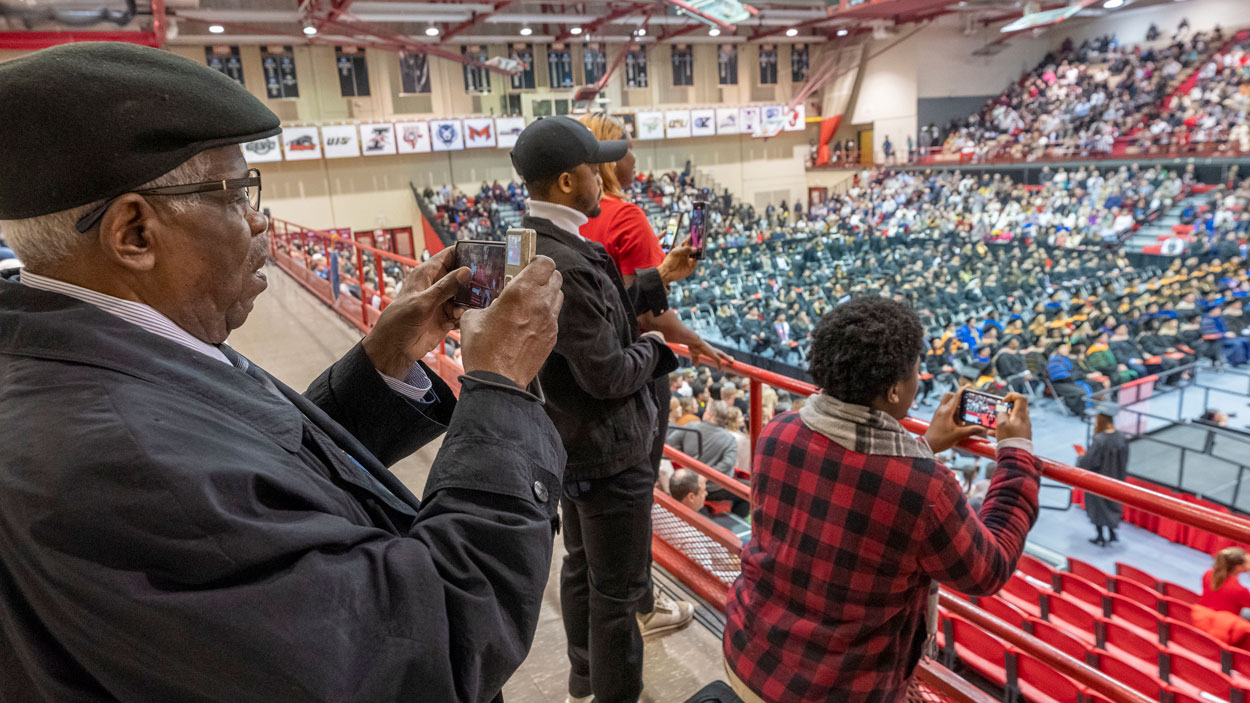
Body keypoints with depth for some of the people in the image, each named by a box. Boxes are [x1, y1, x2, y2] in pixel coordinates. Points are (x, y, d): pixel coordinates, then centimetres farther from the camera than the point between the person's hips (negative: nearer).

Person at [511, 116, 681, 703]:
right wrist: (651, 347, -8)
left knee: (583, 566, 26)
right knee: (617, 587, 9)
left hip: (571, 440, 10)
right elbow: (608, 375, -27)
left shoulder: (532, 245, 2)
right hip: (606, 451, -10)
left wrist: (656, 280, 6)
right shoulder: (566, 264, -30)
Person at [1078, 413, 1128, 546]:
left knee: (1097, 506, 12)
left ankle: (1100, 537, 20)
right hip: (1114, 478, 6)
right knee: (1111, 504, 24)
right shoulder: (1121, 438, -8)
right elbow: (1124, 461, 2)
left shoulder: (1098, 440, -27)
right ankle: (1112, 533, 29)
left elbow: (1089, 461, -23)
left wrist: (1081, 457, -3)